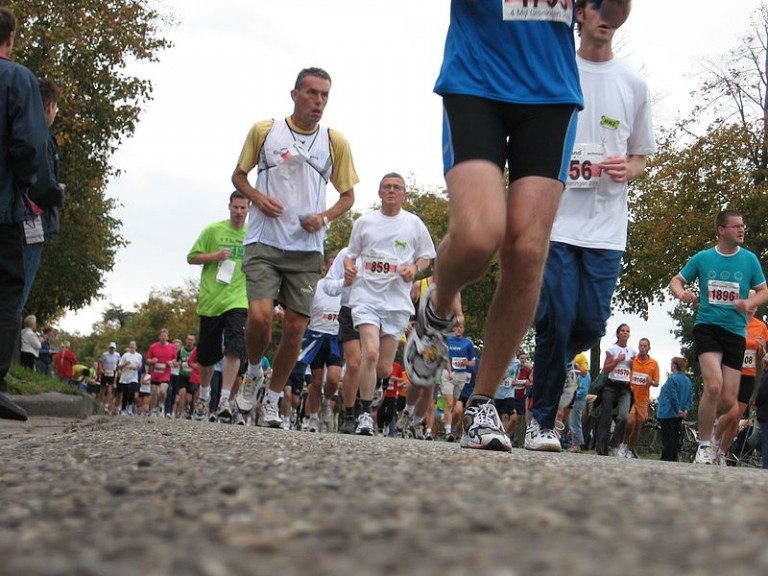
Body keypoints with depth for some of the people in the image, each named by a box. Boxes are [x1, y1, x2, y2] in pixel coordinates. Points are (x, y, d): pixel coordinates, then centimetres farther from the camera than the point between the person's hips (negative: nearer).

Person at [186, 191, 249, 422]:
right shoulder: (213, 230, 3)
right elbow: (192, 257, 3)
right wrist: (215, 256, -11)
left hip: (238, 301, 0)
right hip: (210, 301, 0)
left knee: (233, 350, -19)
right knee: (206, 355, 11)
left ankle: (224, 400, -22)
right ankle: (204, 394, 33)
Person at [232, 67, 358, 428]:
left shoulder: (335, 143, 6)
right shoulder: (263, 131, 2)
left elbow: (348, 195, 14)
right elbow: (239, 175, 13)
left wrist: (325, 217, -6)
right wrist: (257, 197, -9)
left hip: (307, 249, 2)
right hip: (264, 243, -2)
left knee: (295, 327, 1)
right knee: (260, 316, -19)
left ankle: (273, 401, 17)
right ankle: (253, 372, 13)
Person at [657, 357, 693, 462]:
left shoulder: (672, 379, -13)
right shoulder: (688, 381, 11)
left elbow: (673, 397, -18)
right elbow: (690, 398, 9)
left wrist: (678, 410, -11)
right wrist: (686, 410, -1)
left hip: (668, 414, -7)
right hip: (679, 417, 7)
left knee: (668, 440, -7)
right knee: (676, 439, 12)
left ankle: (666, 460, -8)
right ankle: (674, 460, 13)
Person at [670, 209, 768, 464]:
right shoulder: (702, 258, 3)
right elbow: (676, 281, 12)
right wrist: (682, 293, -11)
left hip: (736, 331, 2)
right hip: (707, 326, -2)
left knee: (729, 401, -2)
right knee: (714, 384, -25)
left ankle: (706, 423, 33)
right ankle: (704, 446, -10)